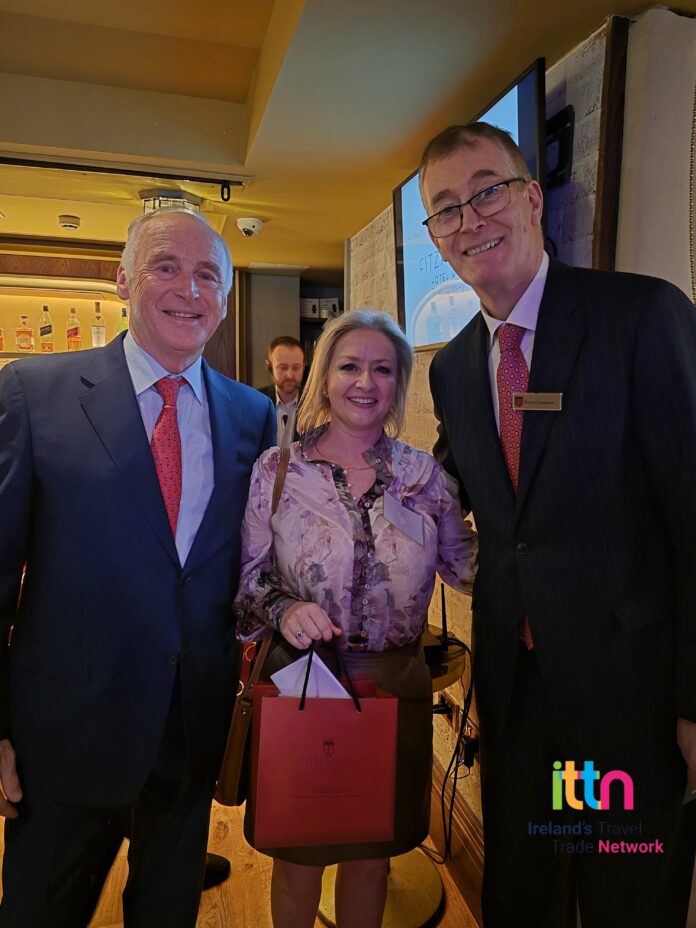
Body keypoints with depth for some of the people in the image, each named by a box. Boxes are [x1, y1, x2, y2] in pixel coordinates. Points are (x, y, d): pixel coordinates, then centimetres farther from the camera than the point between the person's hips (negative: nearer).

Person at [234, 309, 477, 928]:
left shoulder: (425, 475, -2)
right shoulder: (276, 470, -7)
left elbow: (468, 565, 2)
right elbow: (246, 575, -4)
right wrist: (283, 608, -21)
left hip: (395, 686, 2)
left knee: (372, 852, 22)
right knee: (296, 856, 19)